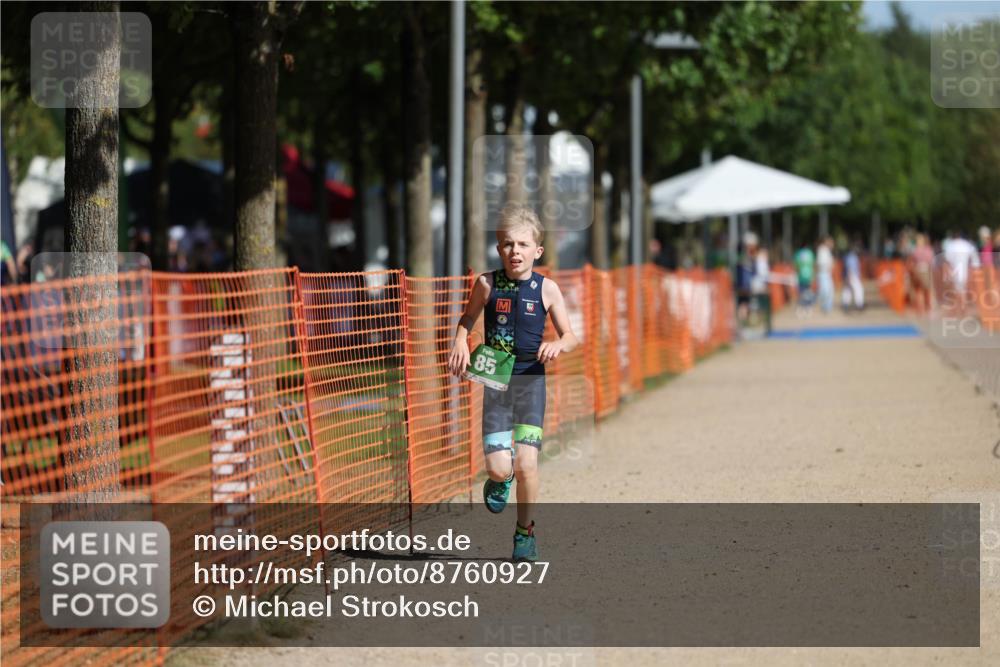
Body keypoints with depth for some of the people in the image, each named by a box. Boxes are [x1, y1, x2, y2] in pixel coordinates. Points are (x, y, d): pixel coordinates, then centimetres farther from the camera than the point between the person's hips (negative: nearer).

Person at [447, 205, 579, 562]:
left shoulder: (547, 289, -3)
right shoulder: (487, 284, -2)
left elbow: (571, 336, 4)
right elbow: (468, 319, 15)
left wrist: (558, 345, -18)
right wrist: (460, 342, -5)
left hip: (531, 381, 0)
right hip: (496, 381, 1)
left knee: (526, 463, -12)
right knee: (500, 467, -9)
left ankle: (525, 532, 9)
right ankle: (498, 481, 31)